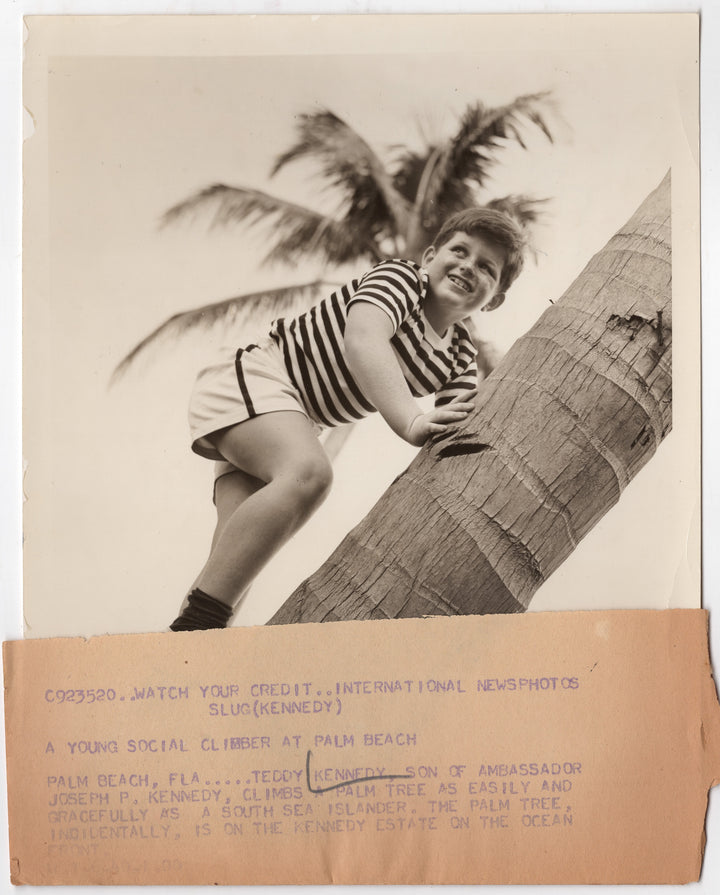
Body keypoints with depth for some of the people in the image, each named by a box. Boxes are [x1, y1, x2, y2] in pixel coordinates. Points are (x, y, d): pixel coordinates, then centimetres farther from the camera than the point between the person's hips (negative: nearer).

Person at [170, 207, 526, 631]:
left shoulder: (460, 358, 9)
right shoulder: (399, 277, -11)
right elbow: (362, 339, -32)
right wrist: (411, 421, -44)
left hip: (292, 422, 7)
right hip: (252, 378, -7)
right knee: (310, 472, -33)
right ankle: (195, 623, -34)